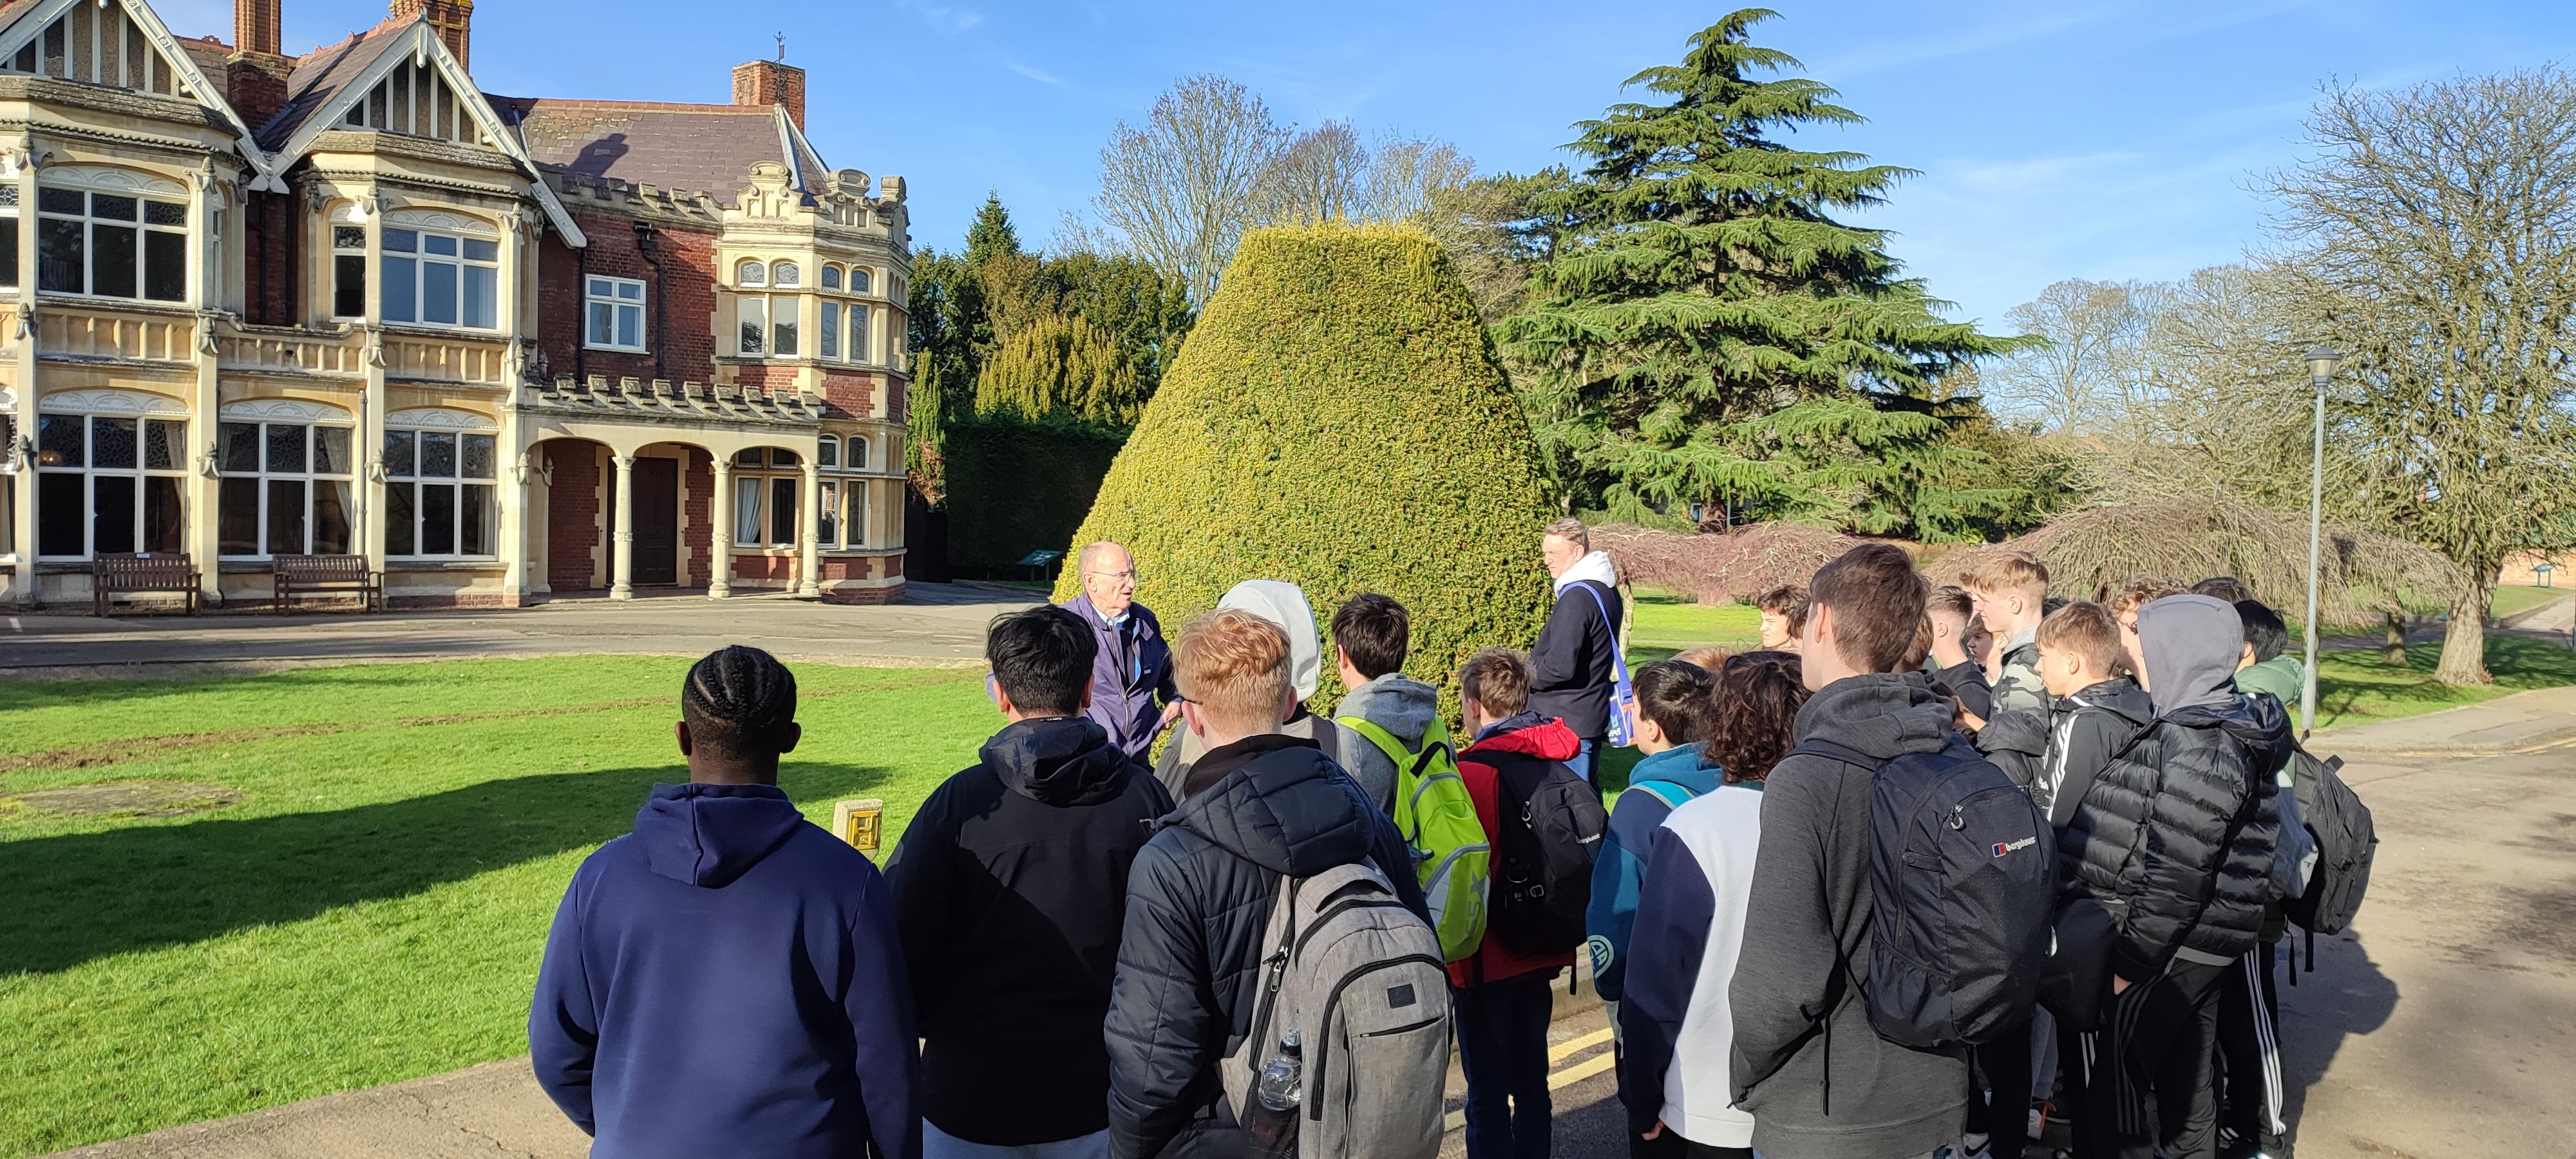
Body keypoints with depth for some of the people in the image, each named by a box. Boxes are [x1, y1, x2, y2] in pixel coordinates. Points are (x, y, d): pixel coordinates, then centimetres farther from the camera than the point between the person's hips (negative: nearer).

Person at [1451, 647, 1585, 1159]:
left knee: (1488, 1094, 4)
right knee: (1532, 1083, 18)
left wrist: (1454, 961, -9)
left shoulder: (1472, 774, -19)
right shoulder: (1559, 762, -1)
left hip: (1485, 962, -6)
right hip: (1541, 957, 6)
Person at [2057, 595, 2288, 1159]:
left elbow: (2176, 875, -24)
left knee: (2111, 1092, -3)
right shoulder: (2222, 729, 10)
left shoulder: (2198, 747, -22)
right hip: (2197, 948, 10)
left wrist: (2129, 962, -18)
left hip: (2168, 947, -10)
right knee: (2184, 1084, 20)